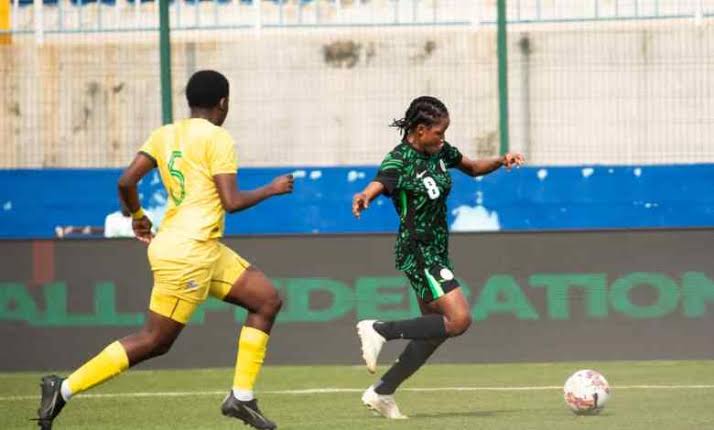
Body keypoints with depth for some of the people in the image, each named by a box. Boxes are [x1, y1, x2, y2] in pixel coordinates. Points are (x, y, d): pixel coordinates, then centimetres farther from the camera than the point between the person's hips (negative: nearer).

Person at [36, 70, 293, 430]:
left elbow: (126, 181, 2)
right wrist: (272, 189, 0)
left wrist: (137, 216, 20)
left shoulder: (165, 134, 10)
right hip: (187, 253, -9)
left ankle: (242, 396, 10)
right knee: (154, 340, -5)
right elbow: (231, 201, -16)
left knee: (268, 300, 11)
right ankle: (64, 389, -2)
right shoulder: (217, 139, -11)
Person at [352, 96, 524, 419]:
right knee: (459, 320, -19)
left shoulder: (439, 151, 5)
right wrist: (363, 198, -60)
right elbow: (375, 187, -36)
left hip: (436, 250, 9)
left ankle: (381, 393, 18)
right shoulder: (399, 161, -19)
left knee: (435, 331, 11)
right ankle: (379, 330, -10)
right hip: (417, 251, -9)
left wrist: (501, 161, 0)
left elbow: (473, 168, 20)